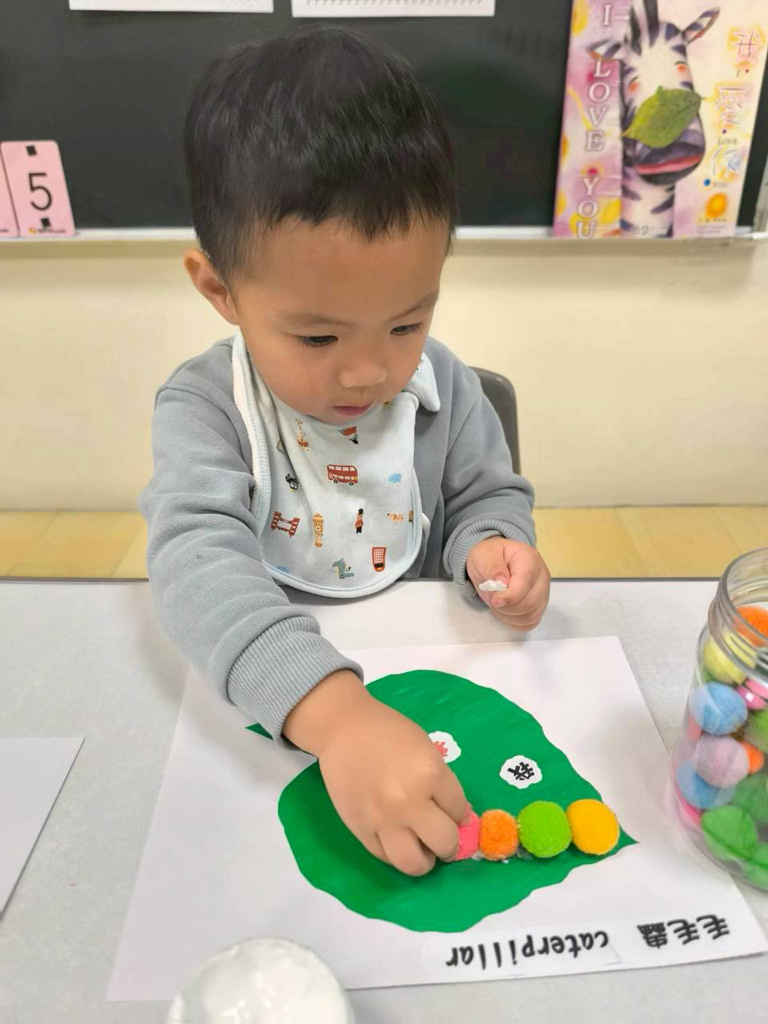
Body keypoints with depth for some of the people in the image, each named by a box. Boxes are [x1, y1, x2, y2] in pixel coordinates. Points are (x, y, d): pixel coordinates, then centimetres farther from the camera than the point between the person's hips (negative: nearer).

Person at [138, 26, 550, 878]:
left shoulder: (443, 386, -8)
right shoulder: (203, 407, -17)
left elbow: (489, 496, 5)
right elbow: (195, 553, -31)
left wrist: (491, 548, -19)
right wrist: (332, 709, -45)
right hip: (261, 697, -3)